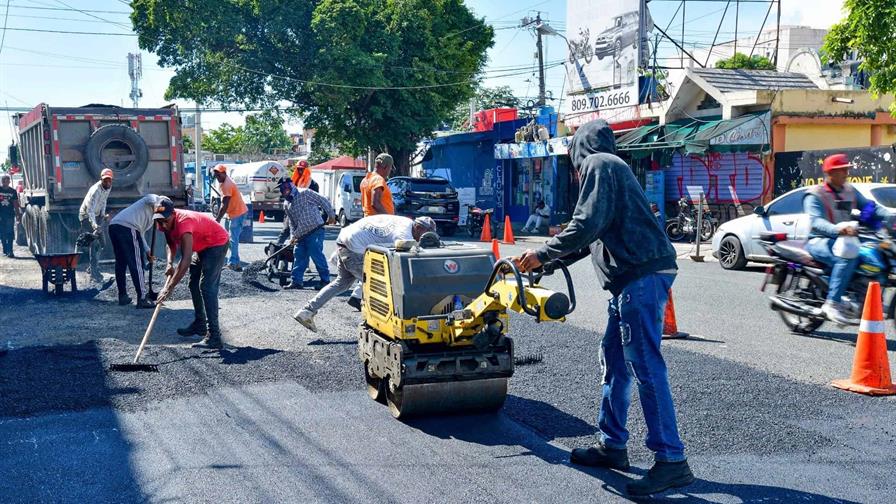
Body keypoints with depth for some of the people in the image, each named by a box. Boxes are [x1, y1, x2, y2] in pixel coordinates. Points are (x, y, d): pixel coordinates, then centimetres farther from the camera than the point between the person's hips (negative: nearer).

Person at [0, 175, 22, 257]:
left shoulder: (13, 191, 6)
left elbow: (16, 204, 9)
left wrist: (18, 214, 5)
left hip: (10, 215, 0)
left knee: (10, 233, -8)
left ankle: (9, 251, -12)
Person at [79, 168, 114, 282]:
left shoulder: (108, 188, -5)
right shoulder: (95, 190, -32)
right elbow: (90, 210, -42)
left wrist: (103, 214, 1)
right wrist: (94, 225, -55)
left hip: (96, 215, 8)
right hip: (87, 216, -8)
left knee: (100, 243, 12)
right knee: (93, 244, -17)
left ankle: (92, 267, 28)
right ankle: (94, 273, -19)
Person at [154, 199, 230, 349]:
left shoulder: (184, 222, -37)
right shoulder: (166, 223, -11)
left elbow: (186, 260, -44)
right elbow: (172, 244, 7)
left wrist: (169, 288, -46)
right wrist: (170, 263, -14)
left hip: (217, 243, -10)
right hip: (201, 246, 10)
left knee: (207, 287, -20)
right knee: (194, 284, 16)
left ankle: (214, 337, -25)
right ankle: (199, 324, 33)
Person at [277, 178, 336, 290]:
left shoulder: (305, 193, -9)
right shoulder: (286, 204, 14)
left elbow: (323, 201, -7)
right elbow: (291, 222, 17)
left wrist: (331, 215, -4)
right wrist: (293, 236, 7)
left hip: (315, 231, -8)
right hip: (301, 235, 8)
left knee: (317, 255, -8)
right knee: (298, 256, 7)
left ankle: (325, 280, 3)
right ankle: (297, 281, 14)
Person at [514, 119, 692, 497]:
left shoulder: (598, 164, -4)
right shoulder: (611, 167, 27)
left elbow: (587, 225, -17)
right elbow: (592, 237, 31)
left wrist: (543, 253, -6)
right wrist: (543, 263, 34)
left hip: (642, 274, -10)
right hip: (635, 277, 10)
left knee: (644, 365, -10)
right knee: (614, 358, 15)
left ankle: (671, 460, -7)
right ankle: (612, 446, 24)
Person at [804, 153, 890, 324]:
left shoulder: (850, 191, 16)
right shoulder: (815, 195, -6)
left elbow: (869, 205, 7)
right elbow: (816, 221, -22)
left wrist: (889, 216, -13)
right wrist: (837, 229, -42)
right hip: (820, 241, -7)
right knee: (847, 258, -35)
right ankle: (832, 304, -32)